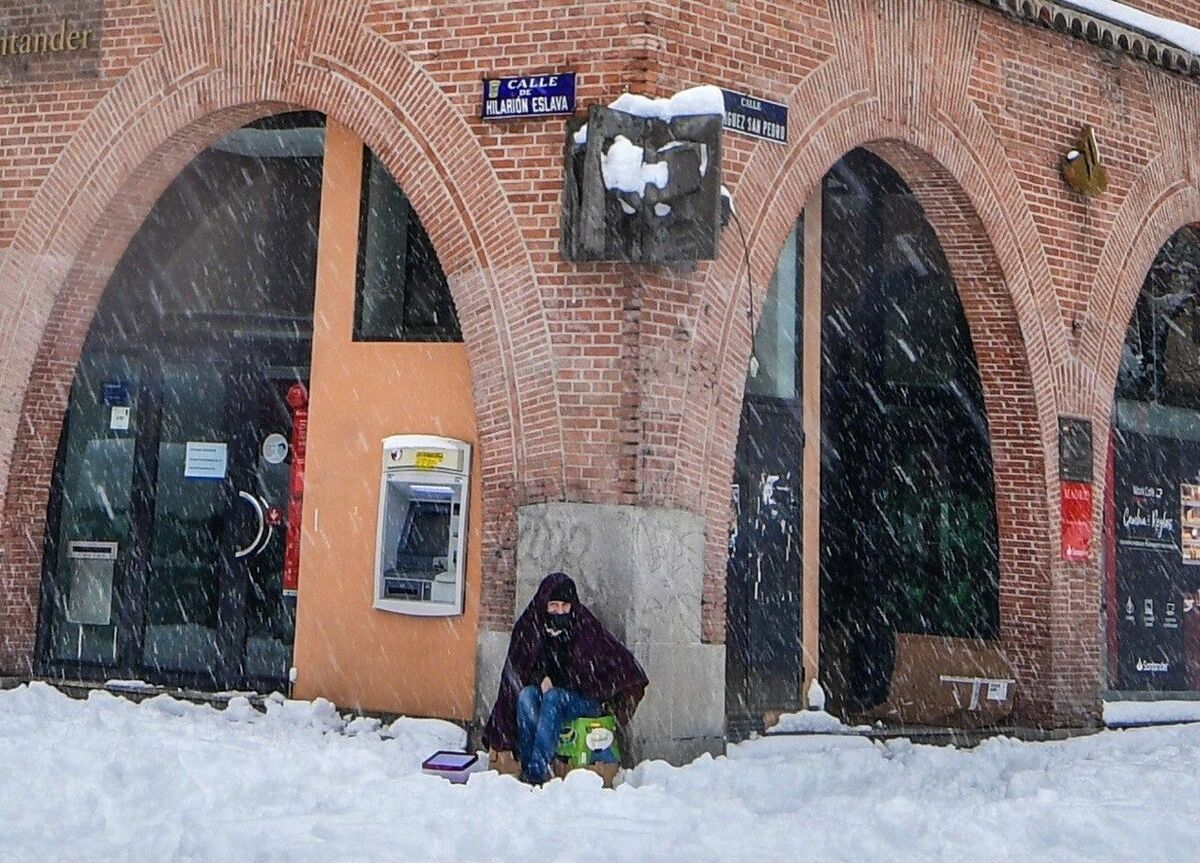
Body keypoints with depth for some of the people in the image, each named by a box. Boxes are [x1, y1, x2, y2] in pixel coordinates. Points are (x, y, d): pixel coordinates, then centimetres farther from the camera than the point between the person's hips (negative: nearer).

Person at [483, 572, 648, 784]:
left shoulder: (584, 626, -3)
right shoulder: (530, 626, 4)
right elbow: (518, 669, 6)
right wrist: (540, 679, -15)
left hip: (583, 700, -3)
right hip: (543, 692, 3)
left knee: (553, 697, -33)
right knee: (526, 695, -29)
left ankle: (536, 771, -41)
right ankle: (527, 766, -37)